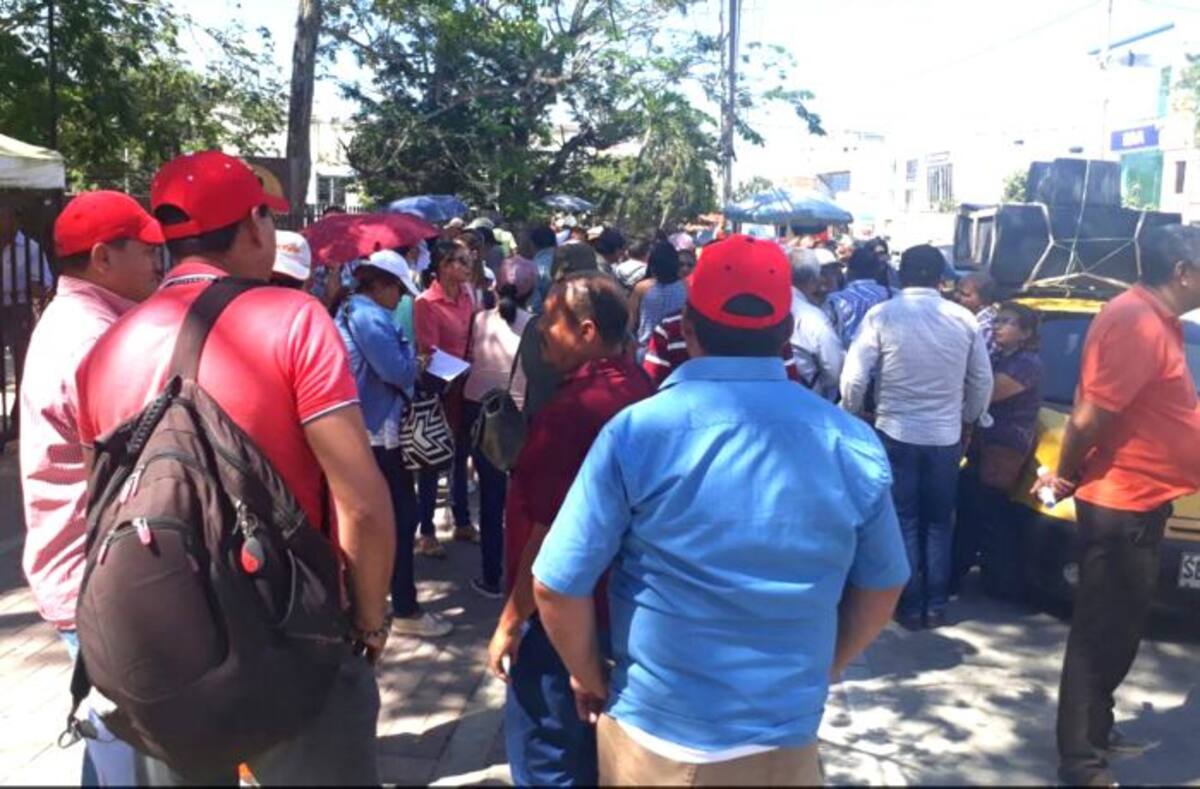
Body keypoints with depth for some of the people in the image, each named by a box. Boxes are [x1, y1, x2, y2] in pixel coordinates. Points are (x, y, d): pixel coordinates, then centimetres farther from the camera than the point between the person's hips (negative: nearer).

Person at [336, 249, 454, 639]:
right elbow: (399, 372, -23)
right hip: (377, 432, -11)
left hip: (357, 430, 11)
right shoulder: (371, 316, -17)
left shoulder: (348, 311, 15)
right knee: (401, 517, -3)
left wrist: (408, 361, 8)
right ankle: (406, 610, 3)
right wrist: (411, 353, -3)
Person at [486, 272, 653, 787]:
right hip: (613, 598, 9)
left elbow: (549, 530, -24)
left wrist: (511, 621, -14)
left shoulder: (571, 409, -25)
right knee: (591, 736, 23)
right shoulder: (637, 389, 3)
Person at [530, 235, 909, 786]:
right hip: (787, 737, 3)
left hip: (655, 734, -2)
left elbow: (556, 587, -15)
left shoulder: (637, 432, -18)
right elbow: (881, 587, 4)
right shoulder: (852, 443, -8)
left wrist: (589, 678, 3)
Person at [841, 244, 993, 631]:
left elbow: (854, 378, -11)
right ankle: (936, 606, 20)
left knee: (904, 522, 8)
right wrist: (967, 419, 21)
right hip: (946, 436, 2)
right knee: (939, 523, 14)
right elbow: (983, 382, 5)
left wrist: (852, 416, 7)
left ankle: (911, 607, 14)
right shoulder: (964, 319, -1)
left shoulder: (882, 315, -10)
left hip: (896, 433, -2)